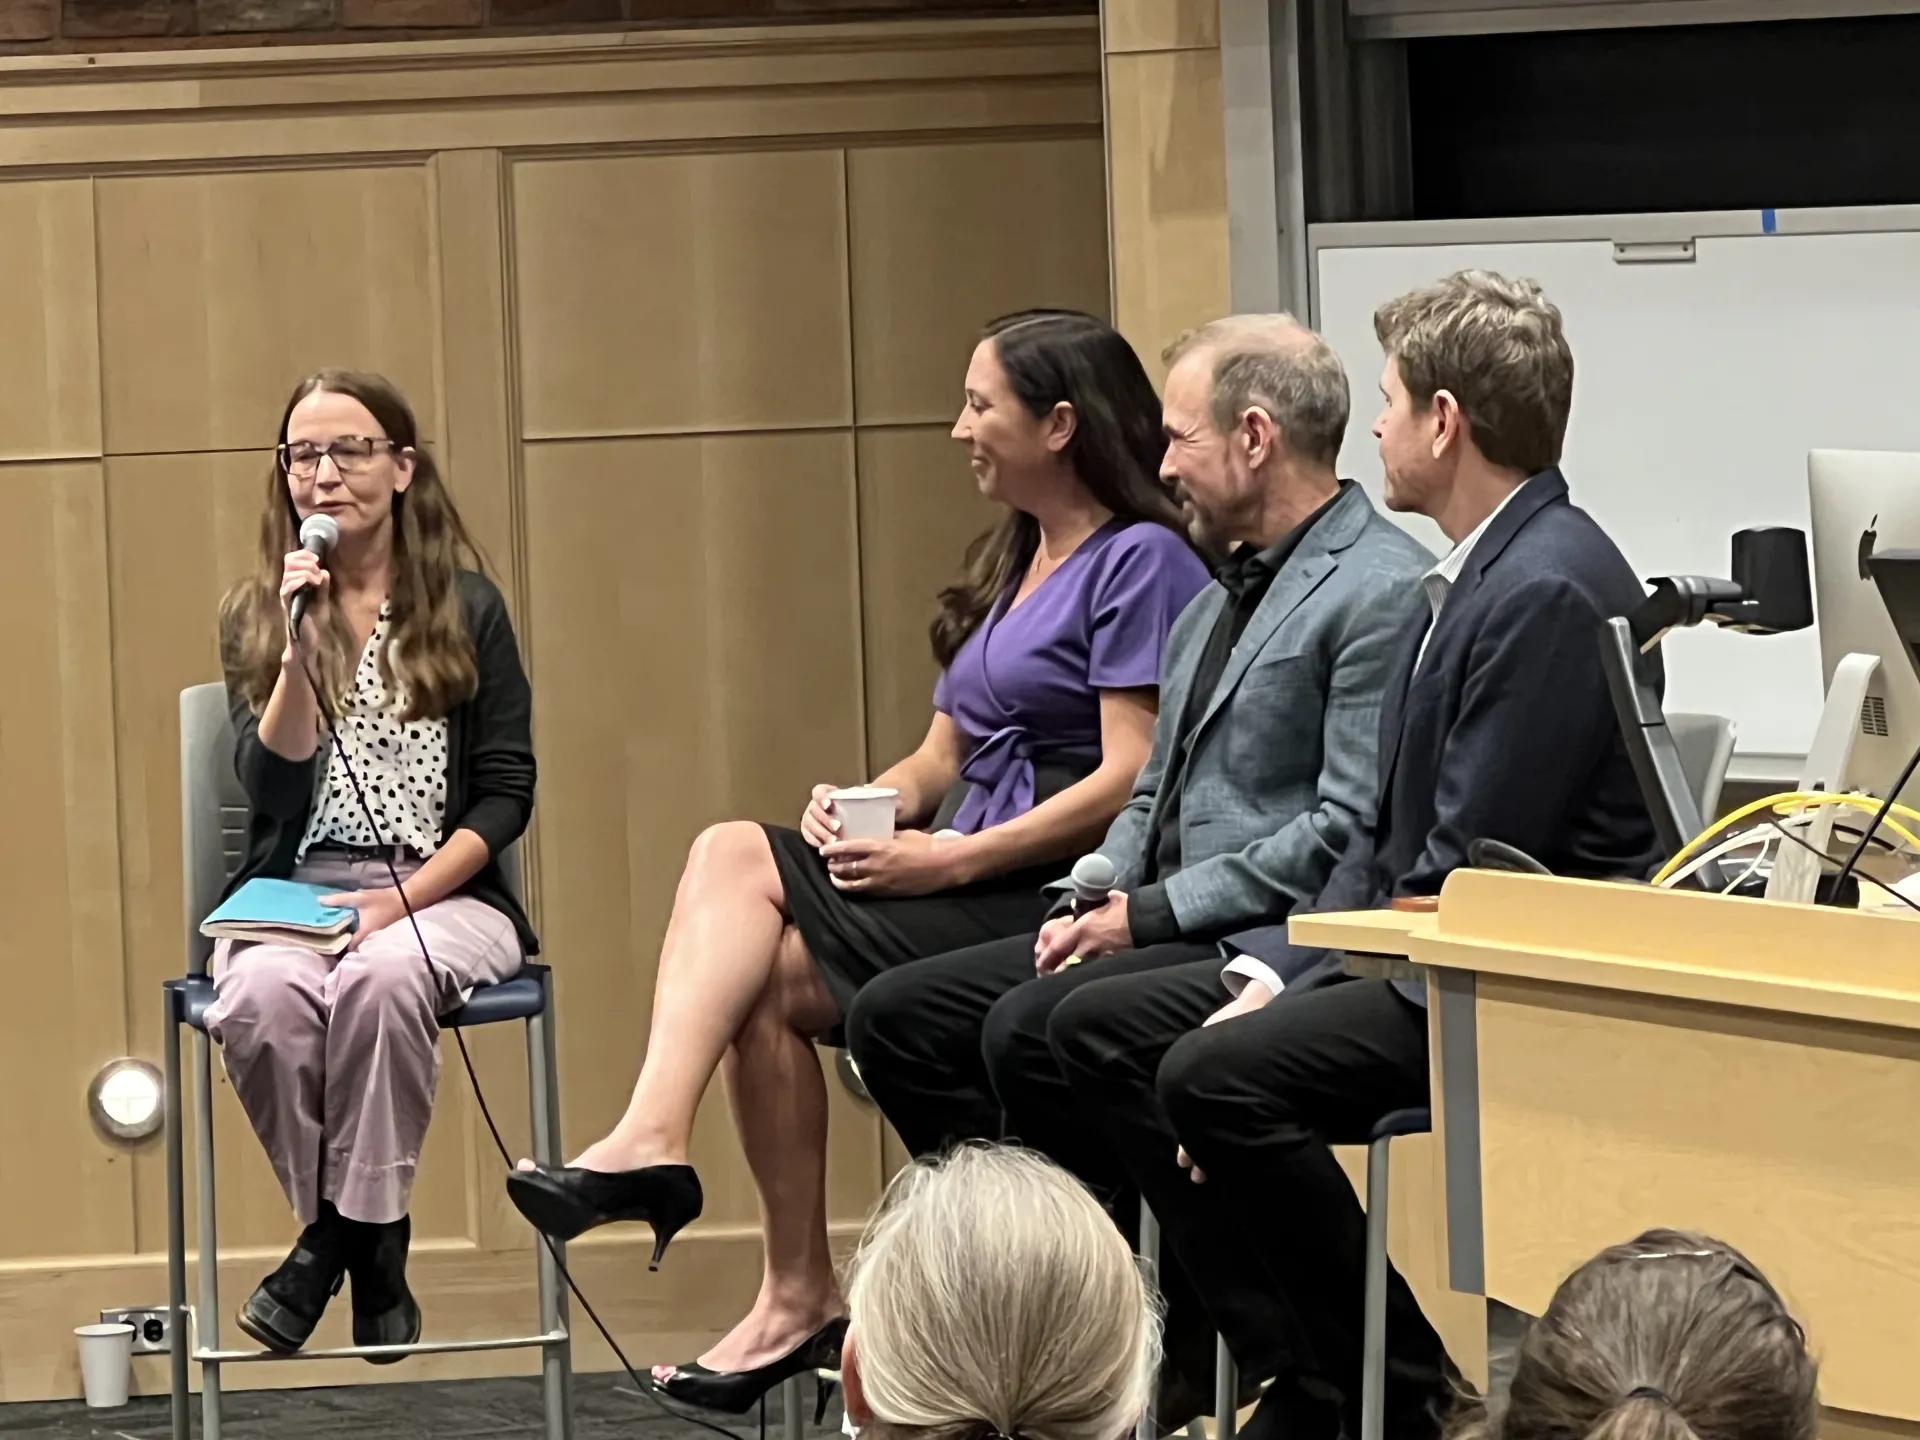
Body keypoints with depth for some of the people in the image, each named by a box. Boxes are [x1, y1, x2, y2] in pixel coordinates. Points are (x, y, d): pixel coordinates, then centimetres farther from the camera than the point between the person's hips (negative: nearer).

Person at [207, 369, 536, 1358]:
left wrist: (404, 900, -12)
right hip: (291, 893, 1)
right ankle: (365, 1245, -13)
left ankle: (347, 1232, -17)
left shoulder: (466, 608, 6)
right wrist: (299, 647, -14)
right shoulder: (254, 616, 9)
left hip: (441, 894, -1)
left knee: (380, 977, -37)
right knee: (262, 995, -34)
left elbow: (506, 794, 2)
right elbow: (274, 789, -3)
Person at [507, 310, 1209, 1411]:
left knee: (769, 975, -21)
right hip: (969, 884, 9)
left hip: (1055, 896, -9)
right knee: (731, 854, -16)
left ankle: (800, 1297, -15)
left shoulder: (1141, 563, -7)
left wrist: (953, 860, -18)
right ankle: (652, 1143, -27)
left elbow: (1132, 779, -16)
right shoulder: (1009, 565, 23)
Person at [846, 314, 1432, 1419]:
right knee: (899, 1015, 0)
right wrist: (1098, 901, 4)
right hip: (1165, 926, 10)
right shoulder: (1224, 594, 19)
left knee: (1031, 1029, -29)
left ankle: (1168, 1345, -14)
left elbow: (1349, 833, -20)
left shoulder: (1382, 592, -13)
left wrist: (1150, 912, -16)